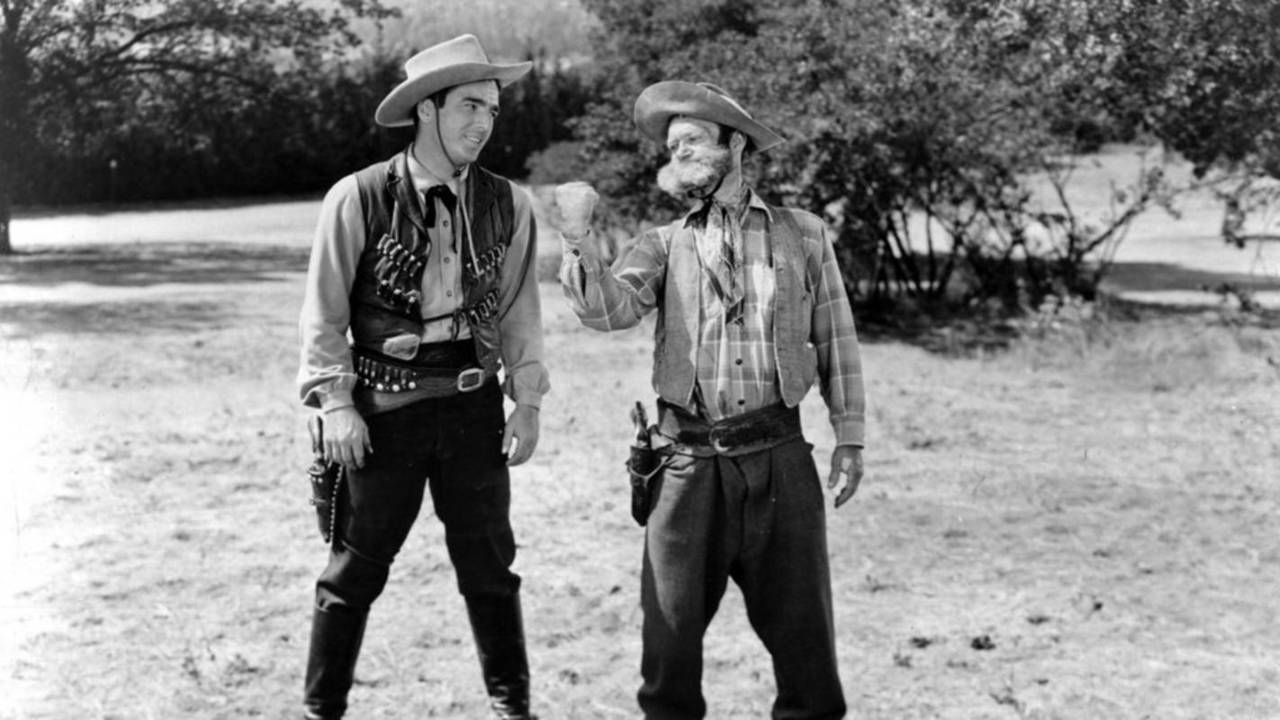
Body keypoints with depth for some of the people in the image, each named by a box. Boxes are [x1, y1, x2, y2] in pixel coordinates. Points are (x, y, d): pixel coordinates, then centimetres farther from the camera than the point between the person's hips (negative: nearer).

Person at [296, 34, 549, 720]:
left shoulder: (507, 205, 3)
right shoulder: (359, 198, -7)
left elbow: (518, 311, 9)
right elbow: (324, 312, -3)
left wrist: (527, 401, 4)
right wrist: (336, 402, -8)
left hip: (473, 403, 3)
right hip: (383, 406, -2)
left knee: (489, 564, 11)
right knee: (355, 569, 6)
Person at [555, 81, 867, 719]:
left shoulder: (803, 235, 7)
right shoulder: (664, 245, 8)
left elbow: (835, 341, 9)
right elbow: (610, 308, -9)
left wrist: (849, 437, 7)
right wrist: (578, 241, -24)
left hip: (777, 454, 0)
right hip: (687, 458, 1)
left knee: (799, 618, 7)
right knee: (672, 620, 7)